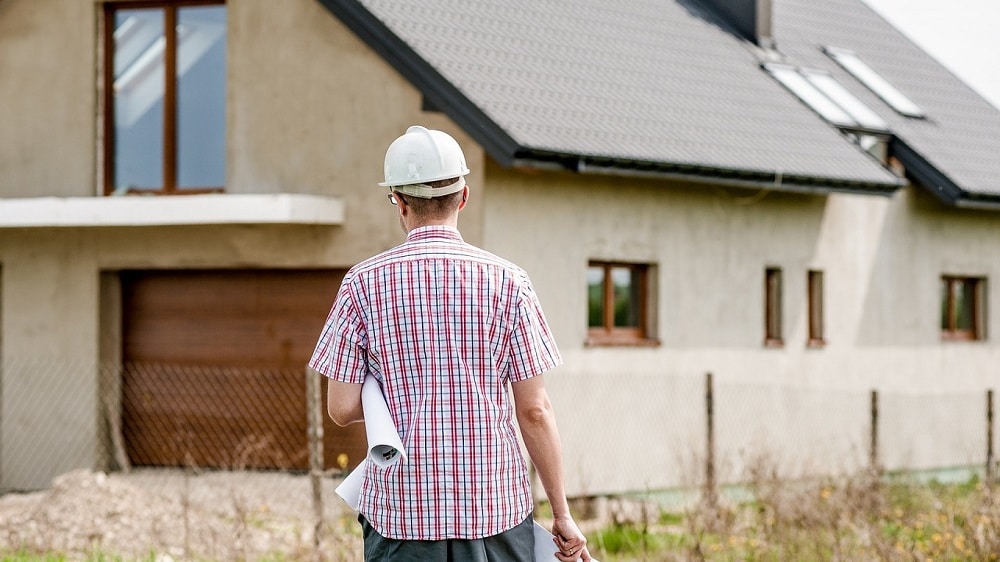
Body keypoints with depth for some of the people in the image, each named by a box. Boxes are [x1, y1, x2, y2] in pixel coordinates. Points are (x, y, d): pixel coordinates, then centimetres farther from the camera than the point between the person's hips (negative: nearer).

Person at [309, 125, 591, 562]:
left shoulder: (364, 283, -1)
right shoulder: (506, 281, -1)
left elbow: (342, 408, -1)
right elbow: (534, 410, -2)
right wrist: (562, 514, 5)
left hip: (400, 508, 0)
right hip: (496, 507, 0)